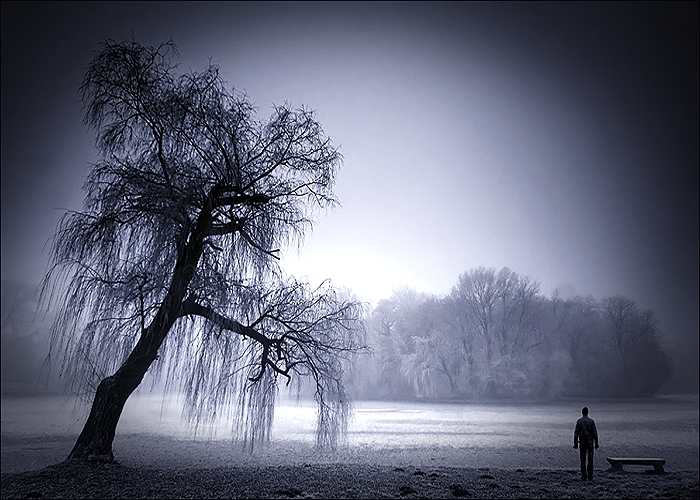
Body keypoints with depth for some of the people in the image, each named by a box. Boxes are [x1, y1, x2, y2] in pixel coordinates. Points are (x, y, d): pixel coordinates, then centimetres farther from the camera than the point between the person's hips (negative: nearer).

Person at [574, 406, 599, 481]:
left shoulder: (579, 421, -3)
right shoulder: (591, 421, -3)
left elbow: (576, 433, -6)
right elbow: (595, 433, -5)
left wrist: (575, 444, -1)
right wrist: (596, 443, 3)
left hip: (582, 443, 0)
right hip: (590, 443, 0)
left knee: (583, 460, 5)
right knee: (590, 460, 6)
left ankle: (583, 476, 4)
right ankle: (590, 476, 5)